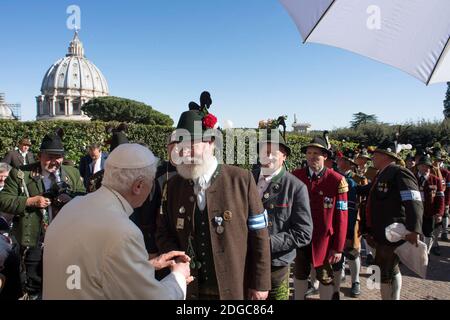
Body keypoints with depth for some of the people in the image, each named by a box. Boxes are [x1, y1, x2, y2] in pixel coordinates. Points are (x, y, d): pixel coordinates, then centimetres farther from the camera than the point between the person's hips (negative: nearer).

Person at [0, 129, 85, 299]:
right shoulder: (20, 174, -5)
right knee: (33, 289, 14)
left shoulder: (73, 174, 3)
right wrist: (30, 201, -18)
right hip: (34, 243, -2)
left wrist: (72, 199, -18)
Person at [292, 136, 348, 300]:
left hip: (324, 240, -2)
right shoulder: (296, 176, -5)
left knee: (325, 278, 15)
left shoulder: (337, 180, -13)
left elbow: (341, 217, -10)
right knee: (299, 274, 19)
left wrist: (338, 247, -8)